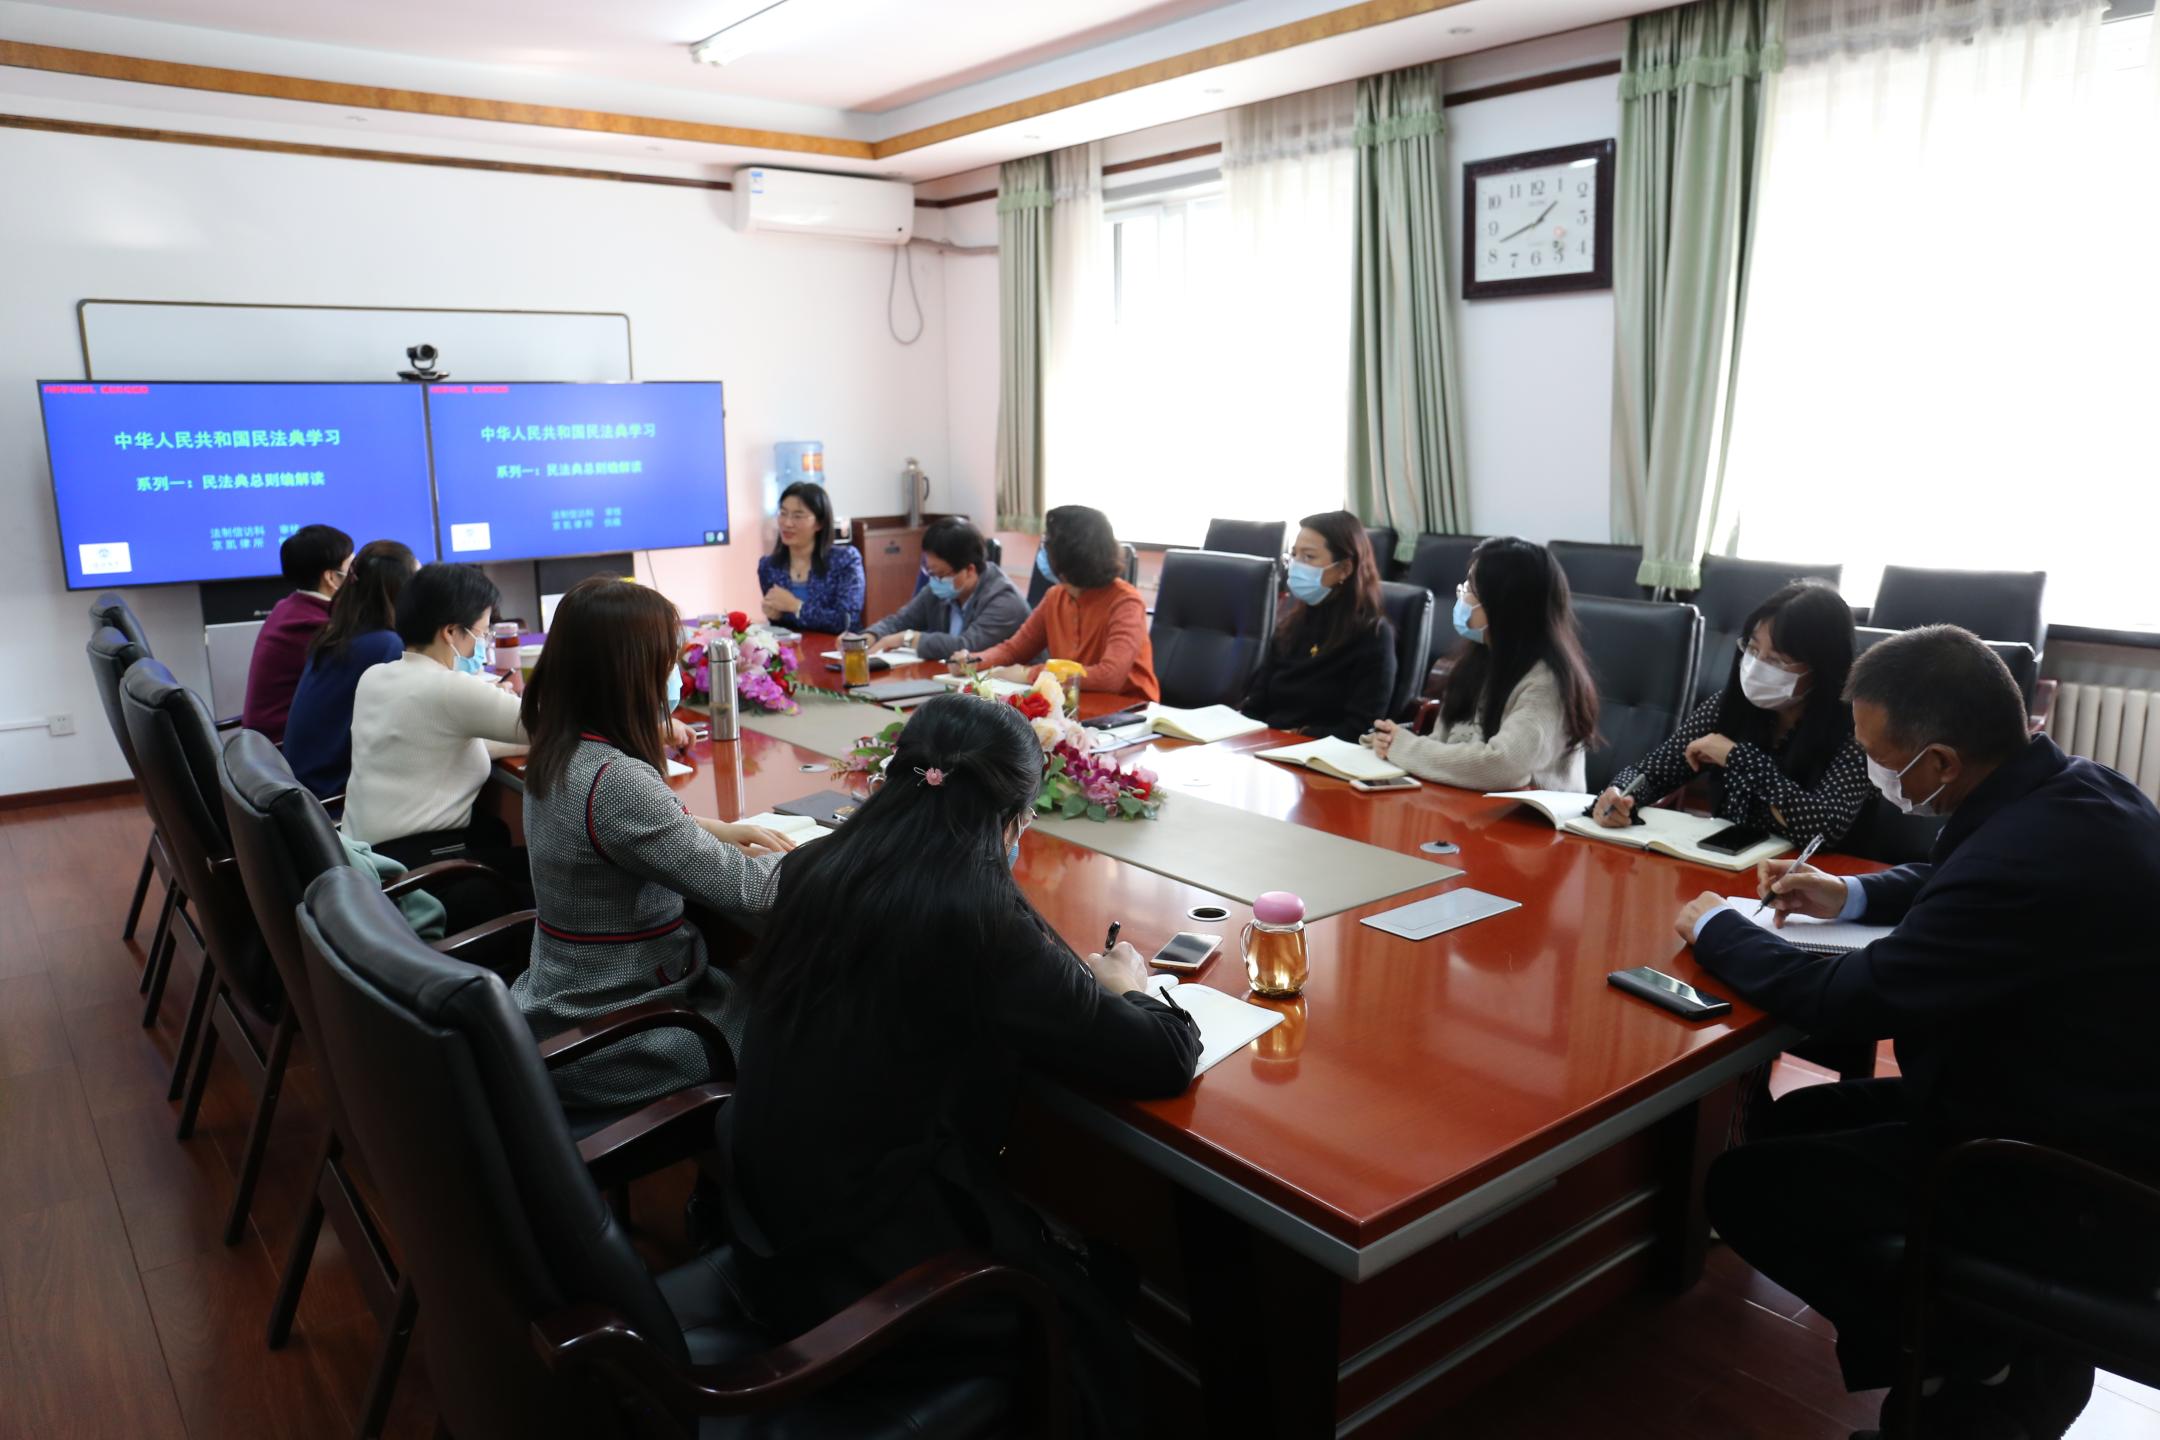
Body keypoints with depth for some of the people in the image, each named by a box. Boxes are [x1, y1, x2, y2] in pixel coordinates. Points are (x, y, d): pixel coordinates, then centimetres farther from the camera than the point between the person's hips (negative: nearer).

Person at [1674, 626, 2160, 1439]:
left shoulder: (2029, 856, -33)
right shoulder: (2070, 789, -3)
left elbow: (1849, 1004, -24)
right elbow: (1962, 884, 20)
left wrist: (1714, 929, -9)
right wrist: (1850, 897, 8)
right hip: (2084, 1115, 10)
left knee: (1744, 1187, -6)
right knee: (1793, 1124, 16)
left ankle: (1988, 1364, 9)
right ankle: (1978, 1330, 17)